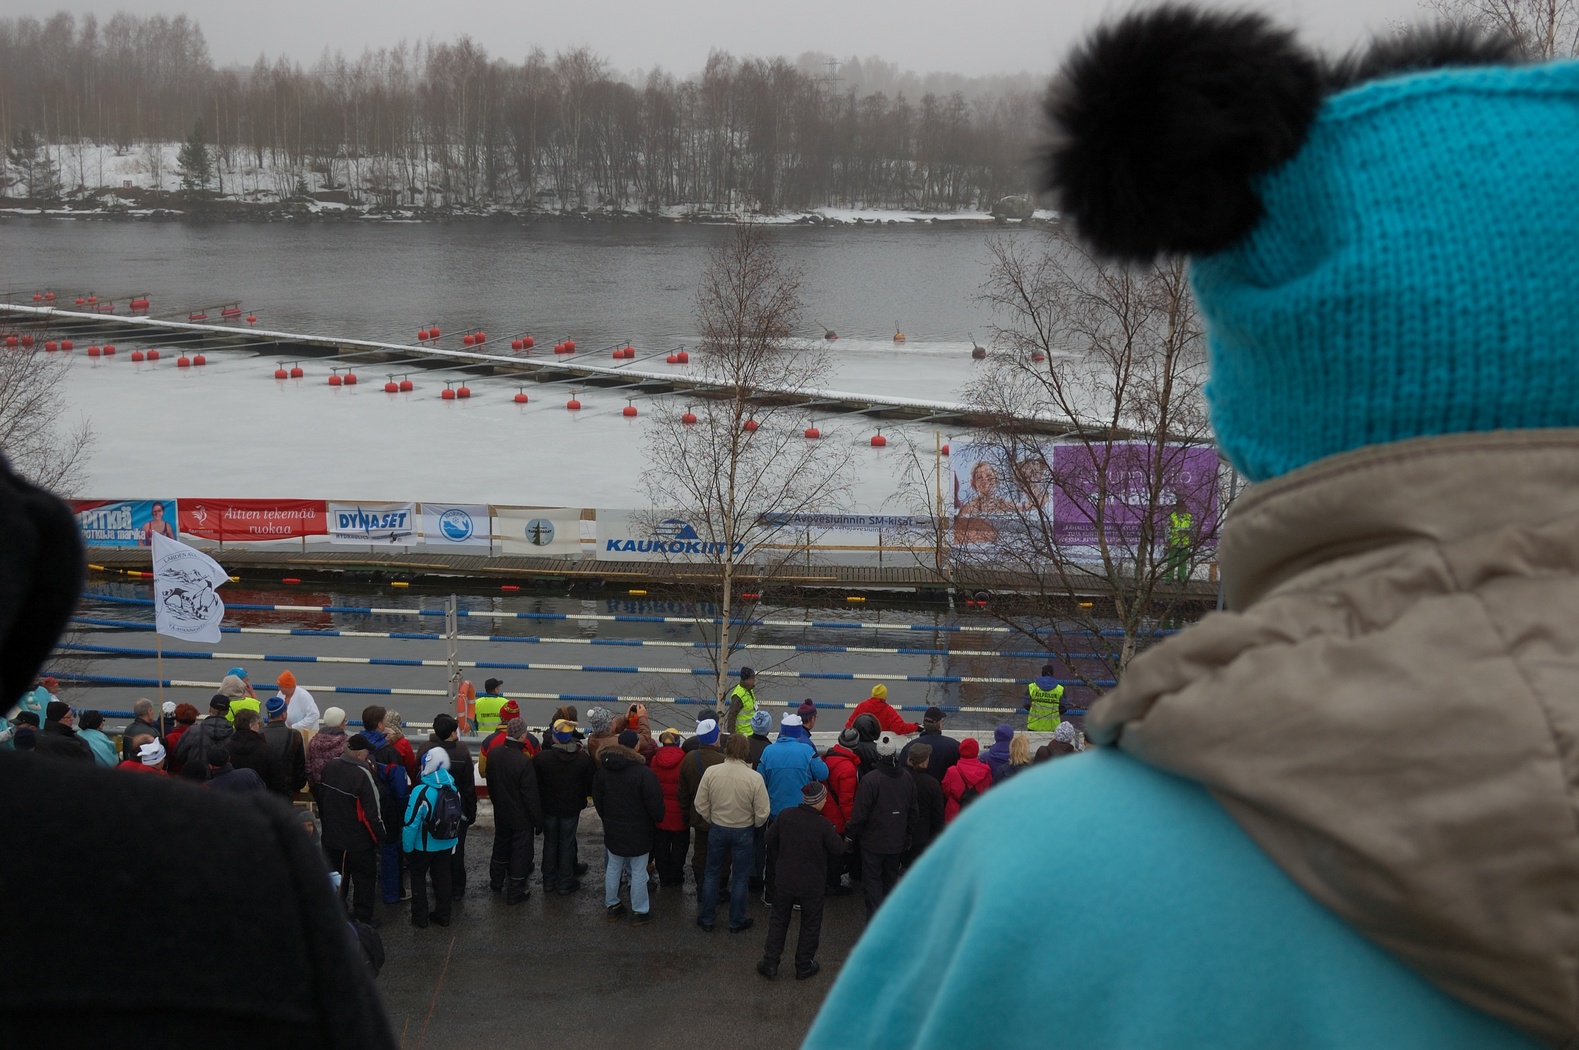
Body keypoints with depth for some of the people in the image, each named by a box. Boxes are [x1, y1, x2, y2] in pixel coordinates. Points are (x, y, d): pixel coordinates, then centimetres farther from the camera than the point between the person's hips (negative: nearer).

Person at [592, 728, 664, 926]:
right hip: (638, 832, -5)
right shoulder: (644, 774, -24)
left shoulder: (604, 769, -4)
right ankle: (639, 912, 15)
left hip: (612, 830, 5)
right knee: (638, 872, 6)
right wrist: (657, 818, 2)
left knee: (613, 868, 18)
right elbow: (655, 805, -20)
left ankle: (611, 906, 29)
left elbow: (597, 798, 9)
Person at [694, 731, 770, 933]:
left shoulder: (711, 772, -17)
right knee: (740, 877, 14)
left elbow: (701, 805, -7)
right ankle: (736, 922, 25)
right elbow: (762, 813, -15)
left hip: (717, 829, 2)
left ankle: (706, 919, 27)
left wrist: (712, 820, 11)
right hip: (743, 831, -2)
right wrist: (754, 825, 7)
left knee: (712, 873, 18)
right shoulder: (754, 778, -21)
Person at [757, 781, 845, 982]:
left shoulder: (785, 816, -10)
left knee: (778, 920, 18)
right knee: (810, 924, 15)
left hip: (785, 880, 3)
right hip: (812, 883, -3)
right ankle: (804, 966, 24)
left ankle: (770, 963, 18)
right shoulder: (823, 825, -21)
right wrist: (825, 865, 8)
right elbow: (838, 850, -12)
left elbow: (771, 839, 2)